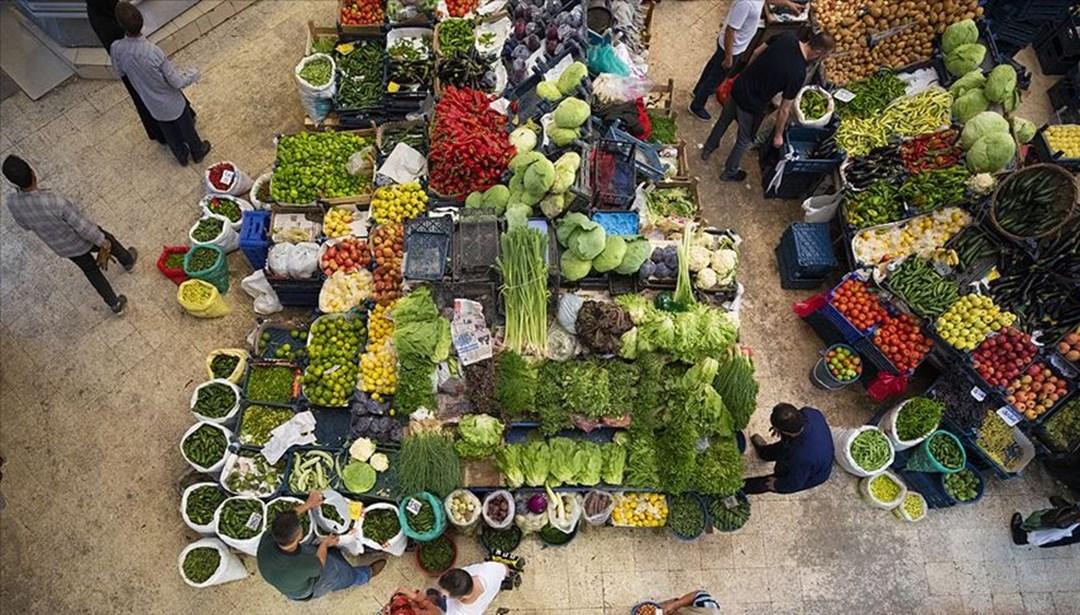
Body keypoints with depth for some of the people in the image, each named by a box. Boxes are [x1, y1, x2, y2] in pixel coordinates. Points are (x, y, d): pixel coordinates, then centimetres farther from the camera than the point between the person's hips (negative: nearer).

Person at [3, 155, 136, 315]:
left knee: (90, 270, 28)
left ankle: (115, 304, 40)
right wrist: (102, 241, -13)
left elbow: (25, 225, -3)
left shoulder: (13, 203, -25)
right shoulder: (54, 202, -42)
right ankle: (128, 261, 60)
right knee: (109, 240, 30)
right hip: (81, 240, -5)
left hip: (61, 248, 5)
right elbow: (83, 226, -28)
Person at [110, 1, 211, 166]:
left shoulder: (116, 48, -23)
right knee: (186, 127, 25)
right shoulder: (154, 52, -36)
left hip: (153, 105, 4)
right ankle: (198, 152, 48)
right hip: (172, 102, -4)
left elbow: (119, 72, -1)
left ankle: (181, 156, 50)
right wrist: (194, 74, -5)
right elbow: (177, 82, -25)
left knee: (168, 132, 29)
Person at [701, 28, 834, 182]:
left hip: (738, 88, 6)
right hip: (752, 105, -6)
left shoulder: (786, 37, -12)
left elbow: (756, 53, 3)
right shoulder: (798, 73, -27)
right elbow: (784, 110, -18)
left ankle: (708, 149, 57)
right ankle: (729, 172, 44)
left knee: (724, 120, 32)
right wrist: (778, 135, -4)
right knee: (744, 140, 22)